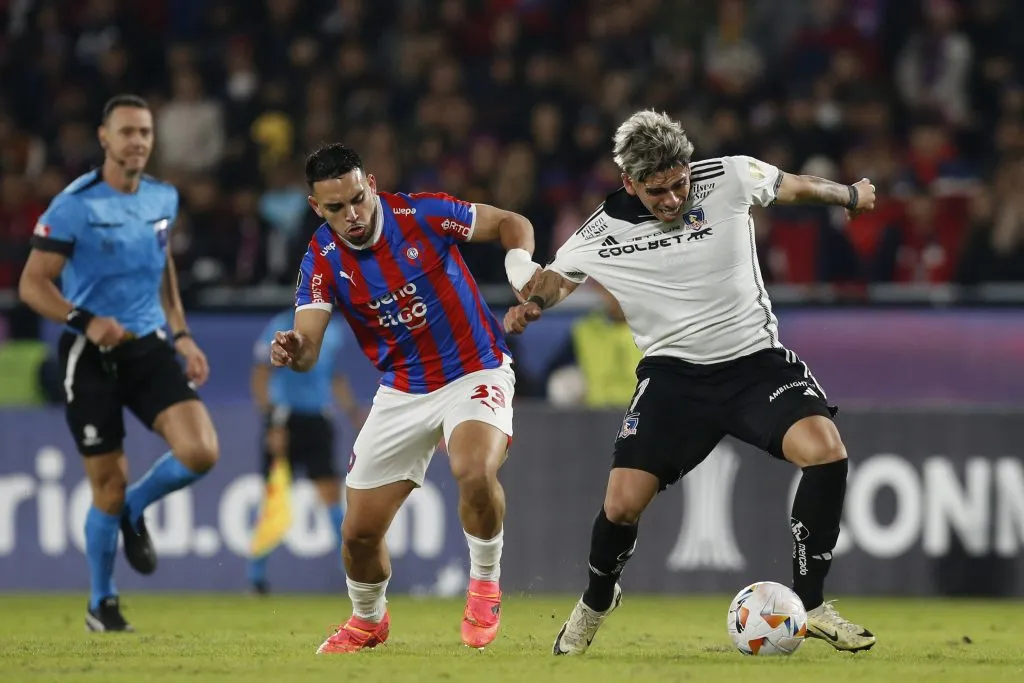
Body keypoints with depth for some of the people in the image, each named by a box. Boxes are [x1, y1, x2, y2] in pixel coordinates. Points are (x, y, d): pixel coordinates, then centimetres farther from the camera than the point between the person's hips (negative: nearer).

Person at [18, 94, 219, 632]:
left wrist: (181, 335, 14)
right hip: (91, 359, -4)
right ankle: (101, 605, 20)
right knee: (109, 485, -1)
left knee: (200, 453, -17)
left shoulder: (163, 199, 6)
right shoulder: (74, 206, -12)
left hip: (149, 347, 4)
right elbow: (32, 284, -13)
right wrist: (85, 320, -28)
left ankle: (135, 510, 15)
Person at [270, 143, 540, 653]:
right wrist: (293, 351, -43)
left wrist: (521, 268, -25)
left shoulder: (422, 214, -16)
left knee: (474, 472, -34)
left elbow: (512, 224, -4)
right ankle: (368, 621, 36)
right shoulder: (322, 261, -10)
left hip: (474, 373, -3)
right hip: (402, 392, 3)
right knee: (359, 531, 4)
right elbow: (308, 346, -19)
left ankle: (485, 583, -6)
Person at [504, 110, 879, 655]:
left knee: (825, 451, -25)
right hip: (673, 372, 0)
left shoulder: (730, 178, -10)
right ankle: (595, 603, 24)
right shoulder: (605, 231, -8)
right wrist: (532, 304, -10)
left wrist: (850, 196, 28)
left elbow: (796, 187, 11)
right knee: (622, 504, -12)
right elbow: (557, 275, 12)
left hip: (756, 358, 0)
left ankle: (811, 605, -11)